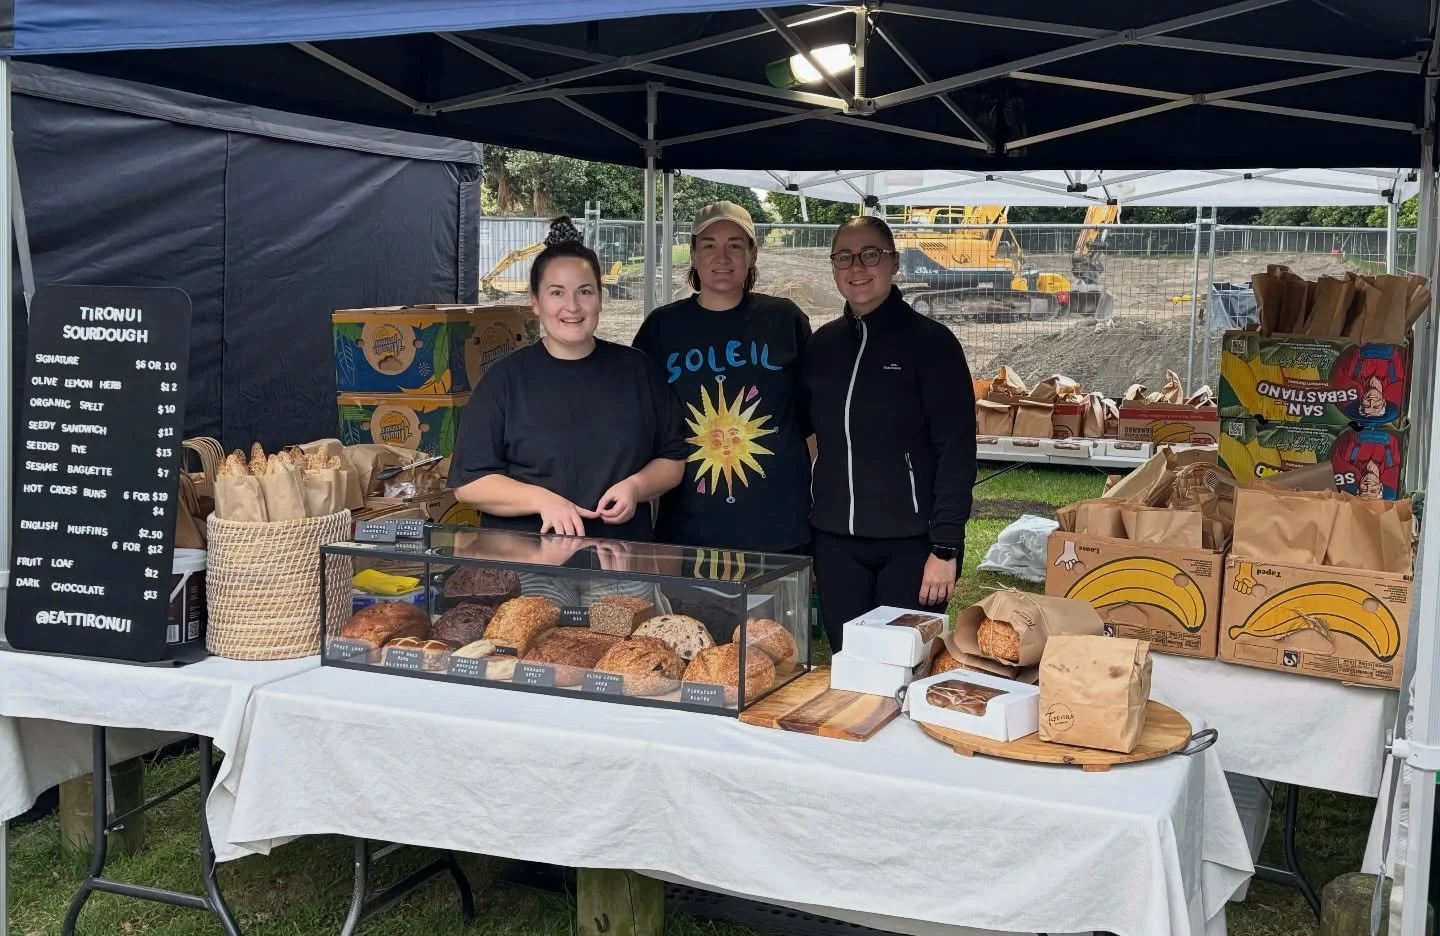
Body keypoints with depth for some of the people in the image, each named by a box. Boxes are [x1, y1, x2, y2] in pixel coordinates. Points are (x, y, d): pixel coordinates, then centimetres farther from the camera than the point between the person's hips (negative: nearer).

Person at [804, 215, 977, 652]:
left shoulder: (930, 342, -5)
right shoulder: (822, 344, 9)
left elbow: (957, 450, -9)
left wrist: (946, 547, -15)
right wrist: (804, 535, 9)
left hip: (909, 542, -4)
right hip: (836, 542, 4)